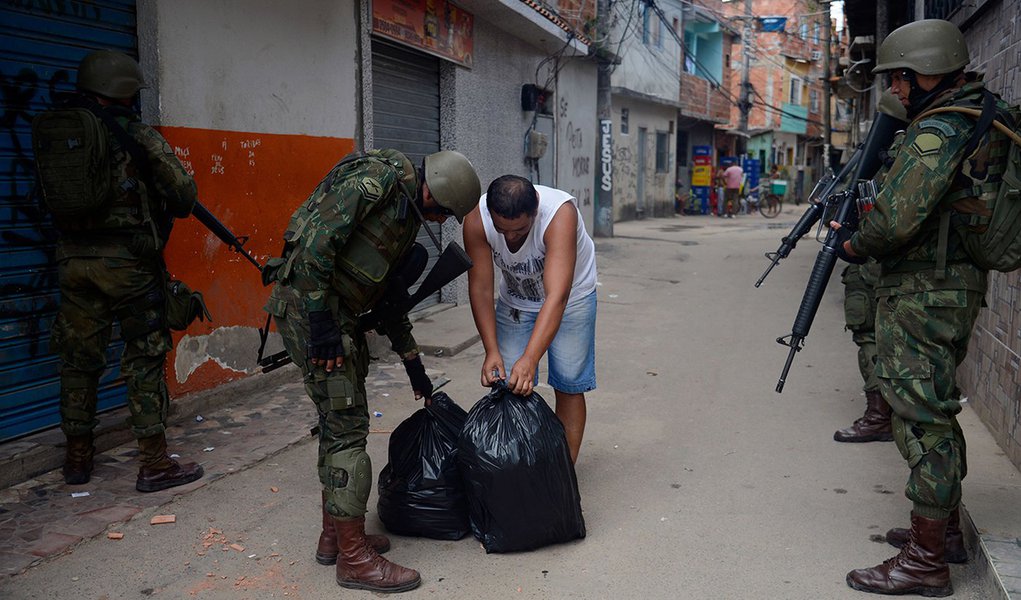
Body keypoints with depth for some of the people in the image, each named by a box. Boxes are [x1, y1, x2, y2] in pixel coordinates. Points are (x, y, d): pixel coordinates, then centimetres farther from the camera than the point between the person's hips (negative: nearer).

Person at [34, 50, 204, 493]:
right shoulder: (133, 133, -9)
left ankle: (77, 459, 24)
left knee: (79, 360, 14)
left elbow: (52, 197, 13)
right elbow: (183, 192, -8)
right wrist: (174, 206, 14)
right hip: (127, 260, -5)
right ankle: (154, 464, 6)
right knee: (144, 360, 3)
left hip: (73, 258, 5)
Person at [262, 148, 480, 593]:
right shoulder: (377, 179, -14)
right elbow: (316, 239, -23)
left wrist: (413, 364, 25)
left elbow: (389, 292, 22)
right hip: (307, 304, -10)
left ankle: (333, 536, 28)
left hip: (340, 314, 10)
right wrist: (320, 321, -22)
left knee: (339, 422, 15)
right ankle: (354, 557, 1)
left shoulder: (408, 216, 15)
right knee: (346, 426, -8)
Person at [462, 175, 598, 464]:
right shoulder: (477, 219, -28)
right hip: (514, 298, 3)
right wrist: (491, 351, -31)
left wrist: (530, 359, -53)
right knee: (508, 383, -4)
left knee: (568, 385, -4)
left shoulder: (561, 213, -38)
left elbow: (556, 296, -45)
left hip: (570, 296, -3)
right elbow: (480, 289, -23)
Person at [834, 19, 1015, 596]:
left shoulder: (935, 131, -18)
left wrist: (852, 244, -6)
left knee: (922, 419, -4)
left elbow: (897, 219, -25)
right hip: (958, 288, 10)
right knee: (937, 410, 19)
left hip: (921, 295, -10)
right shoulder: (984, 119, 13)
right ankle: (945, 527, 33)